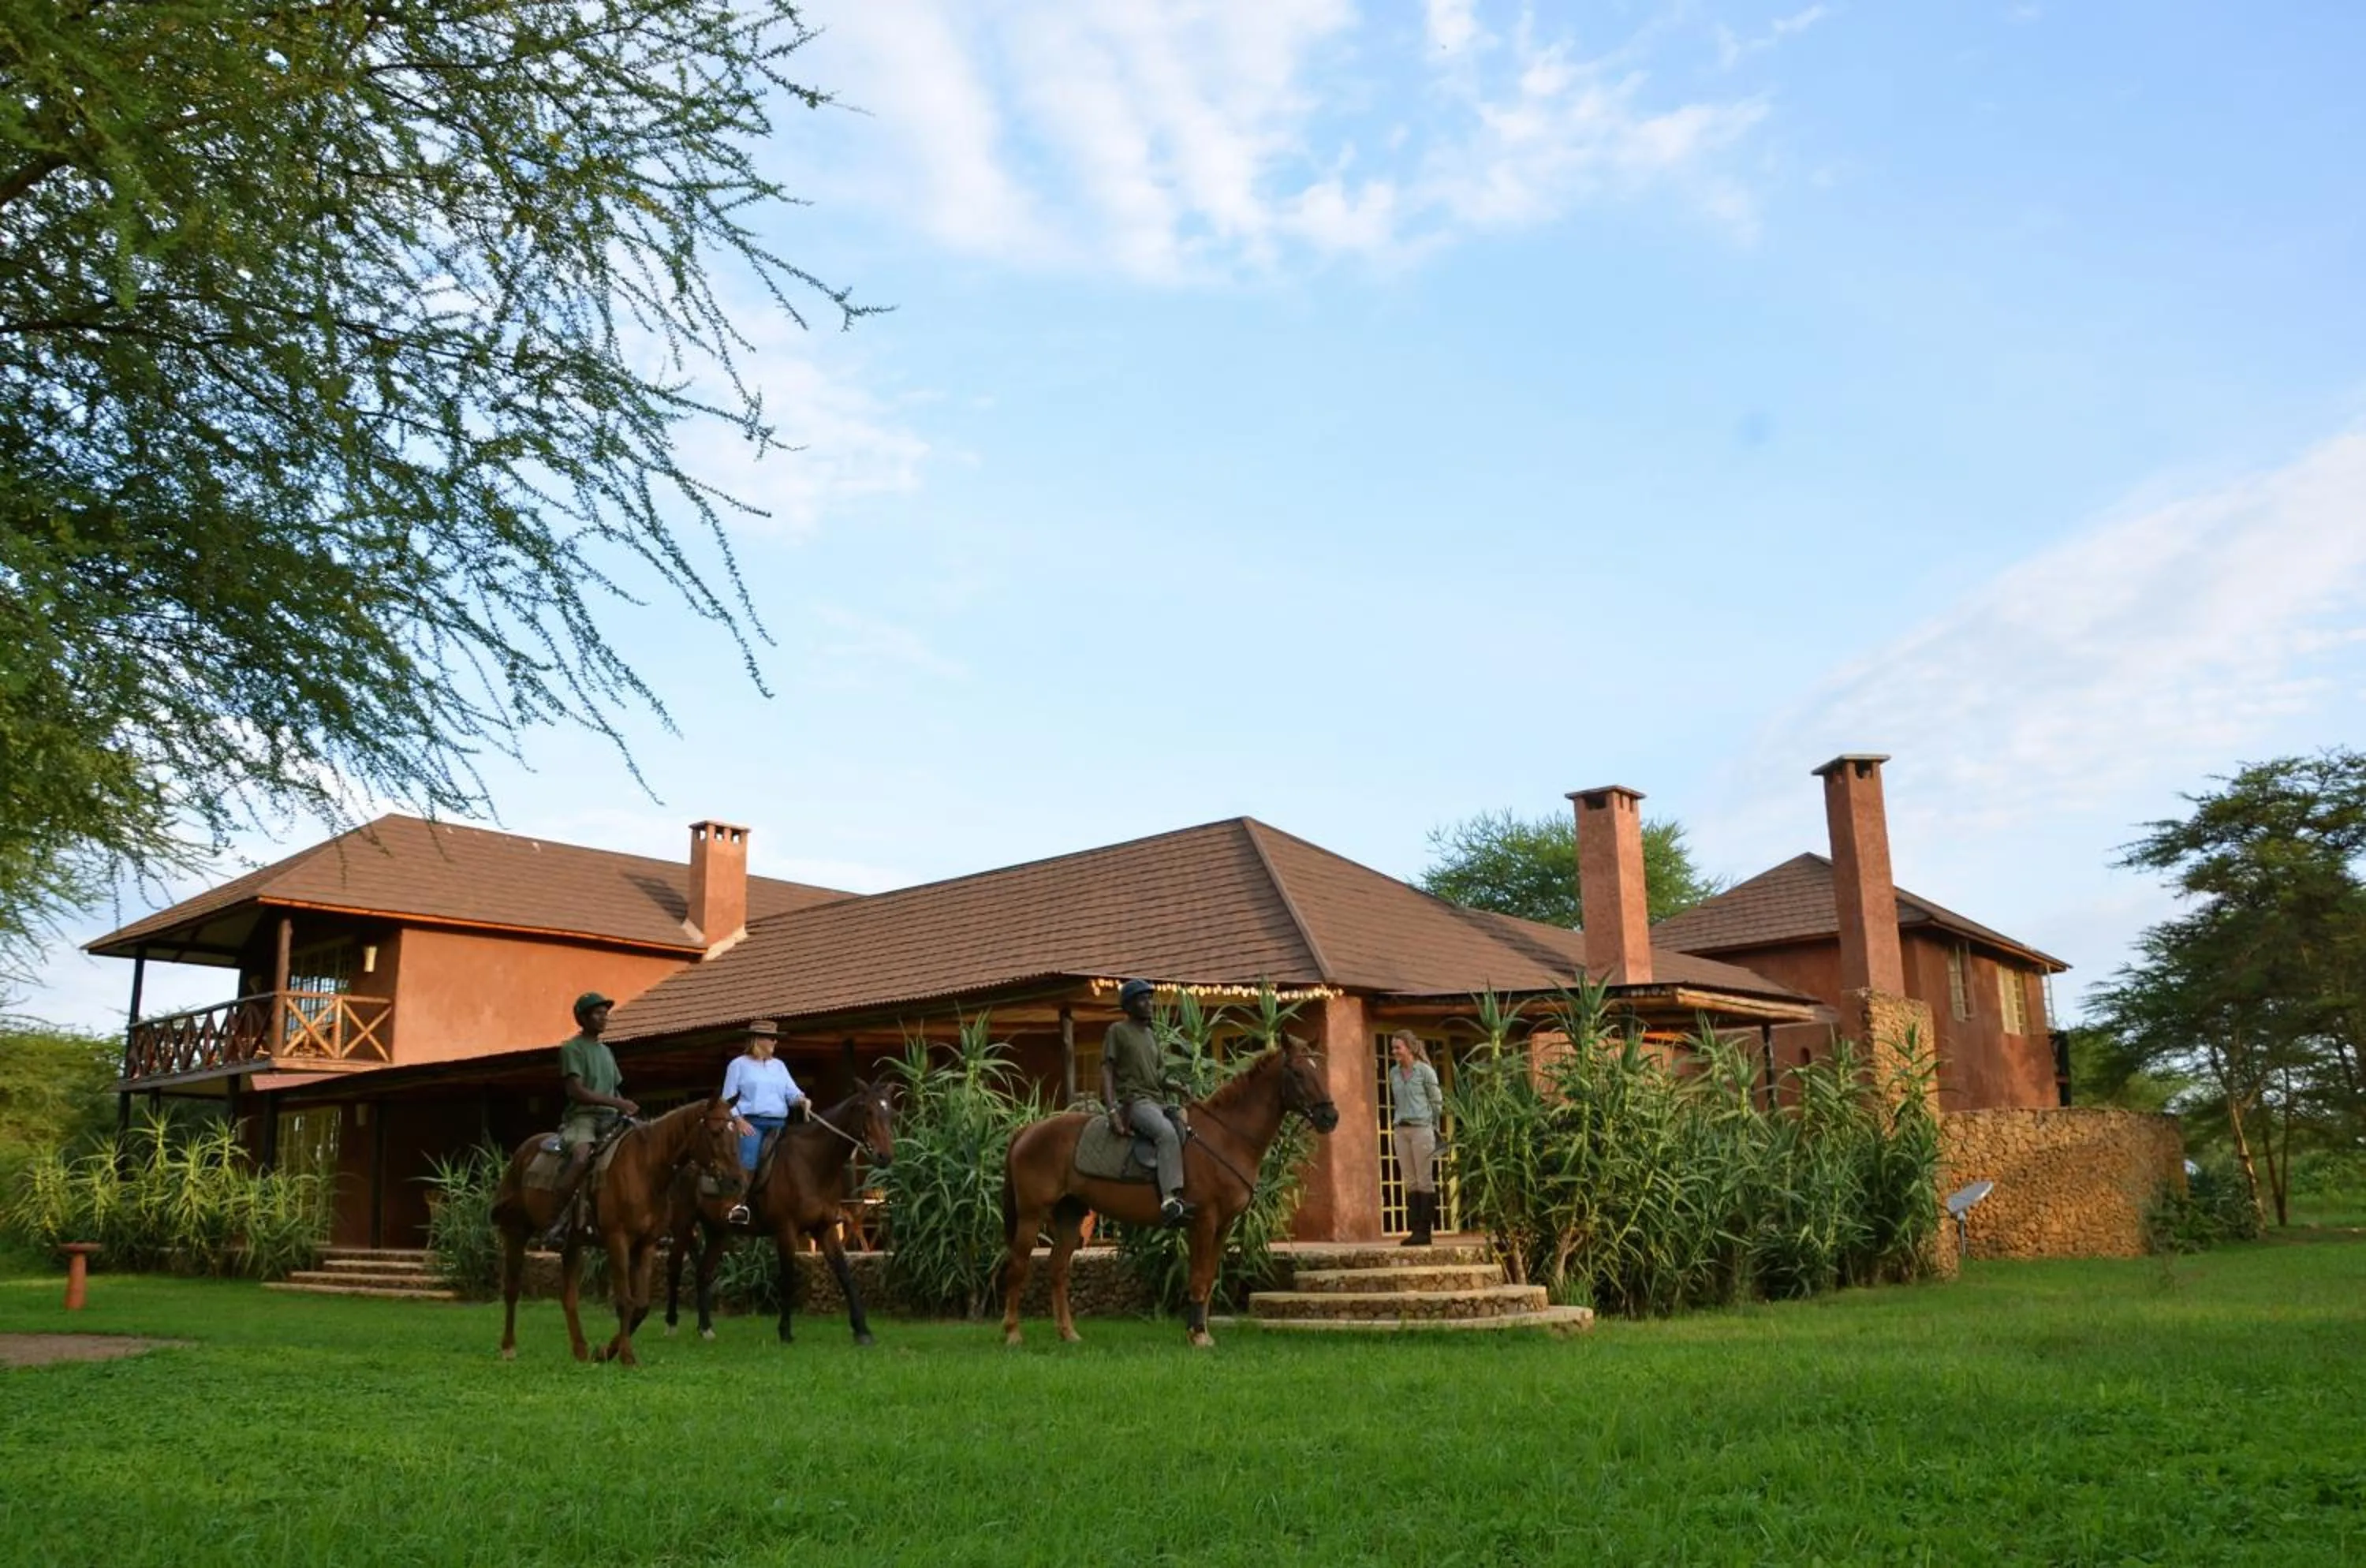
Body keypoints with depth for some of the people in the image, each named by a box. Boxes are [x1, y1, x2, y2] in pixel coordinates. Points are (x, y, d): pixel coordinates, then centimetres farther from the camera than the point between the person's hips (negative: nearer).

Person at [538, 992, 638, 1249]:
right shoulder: (572, 1049, -1)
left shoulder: (606, 1051, 22)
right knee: (582, 1157, -35)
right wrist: (617, 1103, -16)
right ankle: (560, 1221, -30)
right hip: (581, 1117, -7)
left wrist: (626, 1108, 4)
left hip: (610, 1119, 7)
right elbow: (576, 1091, -12)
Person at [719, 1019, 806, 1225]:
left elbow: (792, 1092, 13)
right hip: (751, 1123, -5)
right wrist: (739, 1121, -11)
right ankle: (738, 1204, -29)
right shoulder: (739, 1065, 6)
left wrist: (802, 1100, -10)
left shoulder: (779, 1066, 20)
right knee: (748, 1160, -25)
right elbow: (728, 1100, 3)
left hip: (779, 1124, 5)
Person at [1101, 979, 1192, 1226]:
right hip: (1134, 1101, -8)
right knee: (1167, 1132, -33)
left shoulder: (1152, 1034, 21)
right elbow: (1106, 1070, -5)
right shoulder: (1117, 1031, 1)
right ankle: (1169, 1200, -40)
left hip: (1159, 1101, 8)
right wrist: (1112, 1109, -17)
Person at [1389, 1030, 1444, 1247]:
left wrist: (1433, 1127, 0)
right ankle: (1415, 1230, 8)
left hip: (1421, 1129, -5)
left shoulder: (1425, 1071, -4)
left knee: (1425, 1180, -2)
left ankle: (1425, 1231, -1)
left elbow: (1437, 1101, 1)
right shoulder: (1394, 1073, 11)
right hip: (1401, 1130, 5)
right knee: (1410, 1182, 6)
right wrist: (1395, 1124, 11)